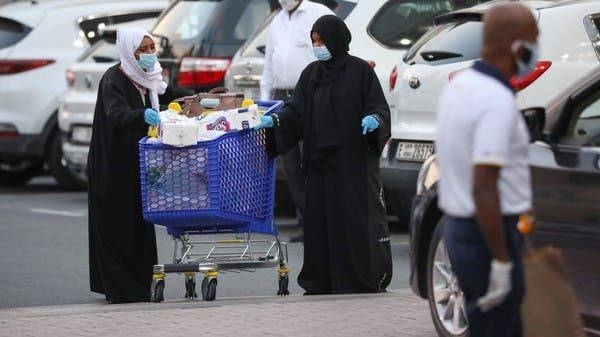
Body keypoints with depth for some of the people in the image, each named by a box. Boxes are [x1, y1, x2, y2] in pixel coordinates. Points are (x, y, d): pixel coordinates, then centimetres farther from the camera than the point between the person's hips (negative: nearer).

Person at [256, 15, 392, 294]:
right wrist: (274, 121, -11)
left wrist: (374, 120, -25)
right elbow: (297, 112, 6)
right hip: (319, 161, 5)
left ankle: (367, 279, 1)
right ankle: (322, 280, 7)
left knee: (356, 219, -5)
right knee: (320, 219, 3)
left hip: (353, 159, -5)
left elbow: (378, 106, -4)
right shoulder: (311, 74, 12)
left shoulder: (359, 71, -2)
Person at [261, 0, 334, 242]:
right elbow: (269, 65, 24)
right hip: (282, 99, 7)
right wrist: (265, 100, 16)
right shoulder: (277, 22, 21)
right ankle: (307, 223, 11)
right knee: (291, 165, 5)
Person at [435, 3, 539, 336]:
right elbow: (484, 188, -27)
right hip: (488, 234, -9)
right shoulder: (497, 101, -21)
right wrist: (502, 262, -24)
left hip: (457, 227, 9)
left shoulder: (460, 84, 8)